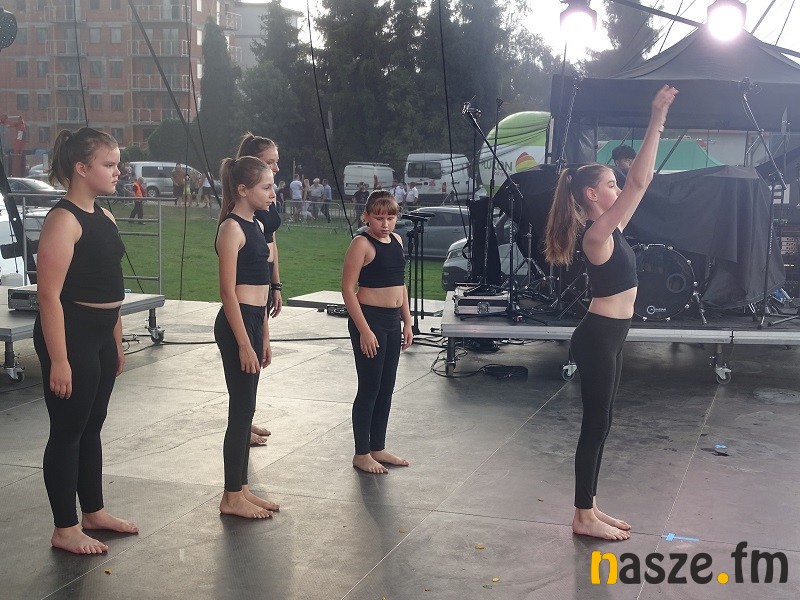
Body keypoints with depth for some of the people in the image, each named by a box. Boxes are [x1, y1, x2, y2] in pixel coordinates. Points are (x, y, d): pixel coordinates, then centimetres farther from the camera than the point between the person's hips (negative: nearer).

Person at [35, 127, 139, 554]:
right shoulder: (63, 220, -16)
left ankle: (93, 511, 32)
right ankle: (65, 529, 14)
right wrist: (58, 361, -22)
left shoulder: (103, 218, 11)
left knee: (92, 427, 18)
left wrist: (116, 342, 19)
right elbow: (49, 295, -20)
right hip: (70, 336, -9)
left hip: (101, 337, 9)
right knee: (68, 431, 2)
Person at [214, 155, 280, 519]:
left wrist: (264, 336, 19)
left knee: (245, 409, 13)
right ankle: (232, 498, 8)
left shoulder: (255, 226, 14)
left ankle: (241, 489, 23)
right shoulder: (232, 228, -13)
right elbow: (228, 291, -17)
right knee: (241, 409, -2)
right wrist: (244, 343, -19)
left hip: (253, 321, 9)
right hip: (236, 323, -9)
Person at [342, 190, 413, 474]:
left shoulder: (396, 240, 10)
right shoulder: (362, 244, -12)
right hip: (369, 320, -8)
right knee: (369, 388, -1)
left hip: (392, 321, 8)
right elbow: (348, 289, -15)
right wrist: (364, 330, -19)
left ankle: (378, 448, 24)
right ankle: (361, 454, 11)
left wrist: (407, 322, 13)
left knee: (386, 388, 13)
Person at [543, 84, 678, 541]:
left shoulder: (611, 229, 10)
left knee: (600, 424, 14)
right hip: (599, 337, -10)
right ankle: (584, 517, 8)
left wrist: (658, 126, 10)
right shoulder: (597, 232, -16)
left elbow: (641, 180, 13)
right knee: (596, 425, -2)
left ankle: (590, 507, 24)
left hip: (609, 336, 10)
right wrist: (657, 122, -19)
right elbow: (639, 183, -21)